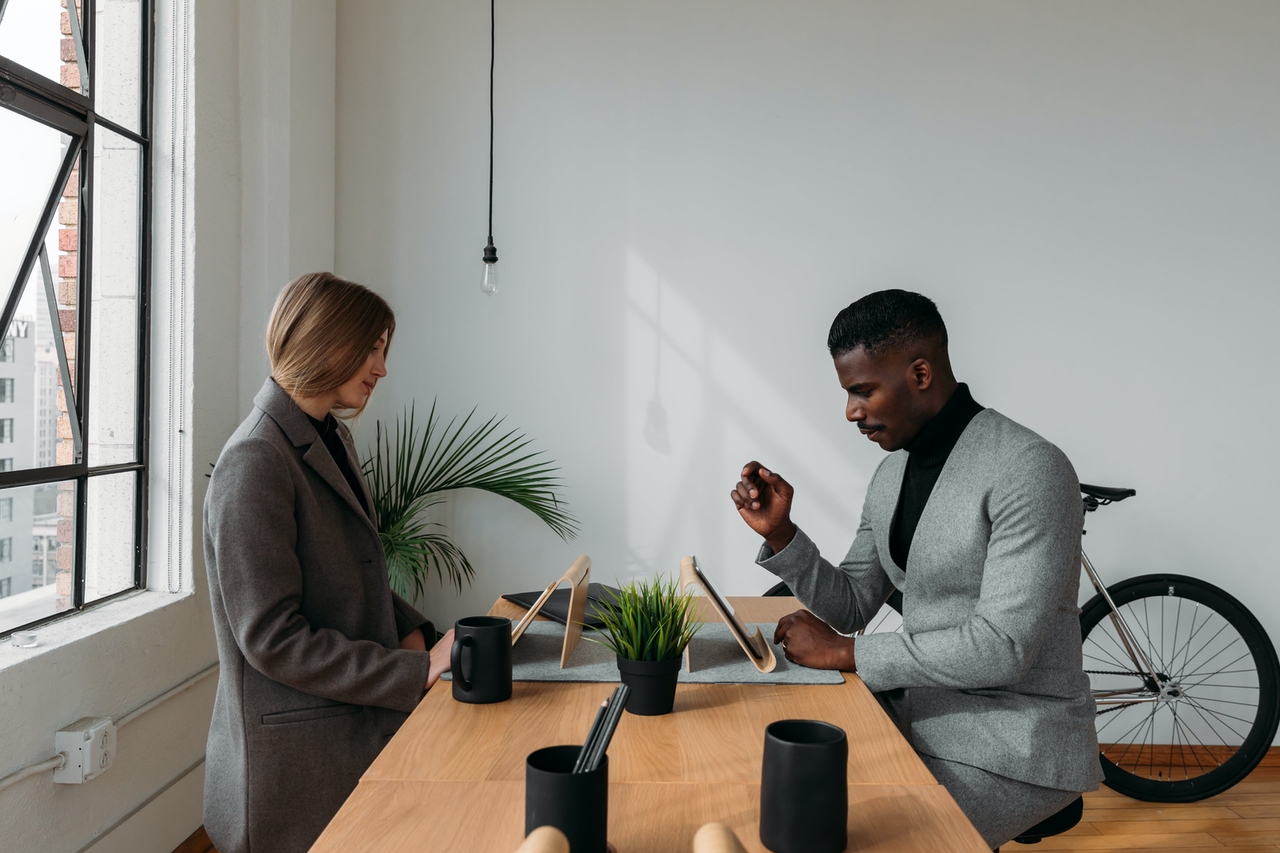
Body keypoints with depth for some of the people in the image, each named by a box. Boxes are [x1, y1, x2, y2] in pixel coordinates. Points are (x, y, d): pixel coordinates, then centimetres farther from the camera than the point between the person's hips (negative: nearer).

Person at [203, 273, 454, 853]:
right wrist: (417, 671, -21)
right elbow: (272, 639, -22)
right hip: (295, 757, -9)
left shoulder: (331, 440, 10)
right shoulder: (255, 463, -20)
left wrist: (411, 630, 0)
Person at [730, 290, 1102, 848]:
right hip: (916, 713, 7)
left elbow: (1002, 647, -25)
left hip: (1009, 745, -7)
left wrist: (844, 653, -19)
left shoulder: (1030, 470, -20)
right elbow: (852, 607, 10)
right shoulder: (893, 471, 6)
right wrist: (778, 534, -7)